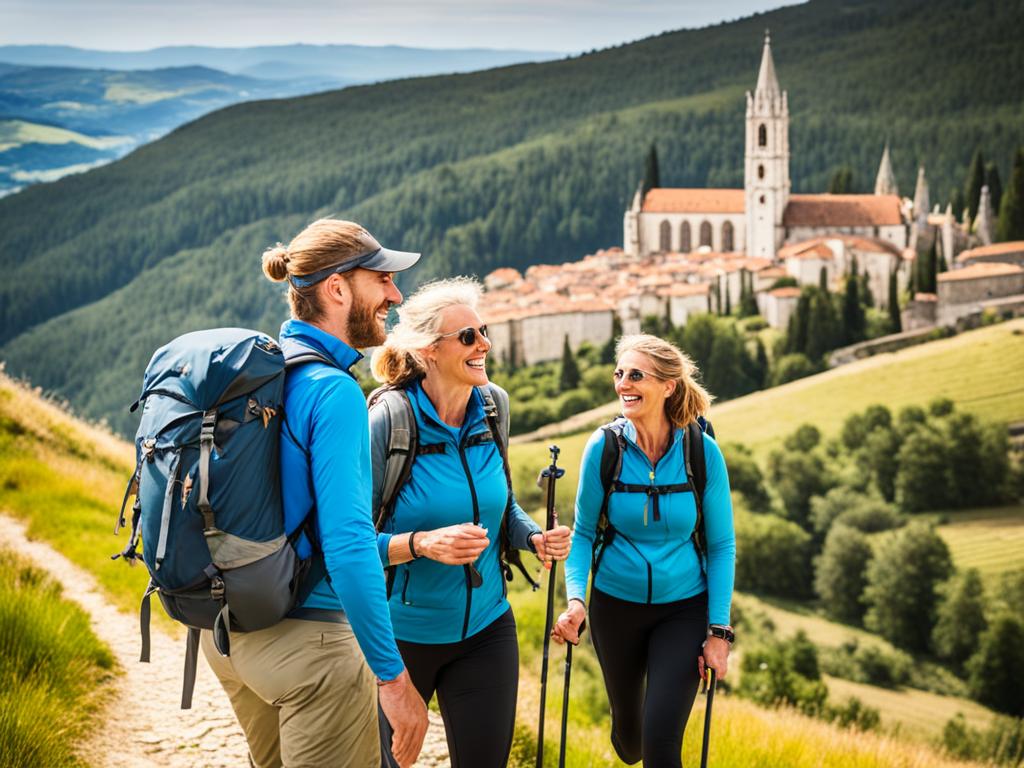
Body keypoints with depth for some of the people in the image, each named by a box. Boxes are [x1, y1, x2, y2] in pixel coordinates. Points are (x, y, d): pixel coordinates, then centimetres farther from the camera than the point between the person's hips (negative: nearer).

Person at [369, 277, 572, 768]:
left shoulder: (491, 408, -1)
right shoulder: (386, 423, -19)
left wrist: (535, 538, -5)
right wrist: (422, 544, -32)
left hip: (485, 629, 4)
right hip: (400, 633, -4)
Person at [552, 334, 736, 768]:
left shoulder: (702, 452, -14)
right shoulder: (605, 447, -12)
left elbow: (721, 544, -6)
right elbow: (583, 531, -3)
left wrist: (718, 630, -9)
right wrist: (575, 599, -19)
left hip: (683, 608, -1)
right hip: (615, 605, 2)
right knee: (628, 725, 19)